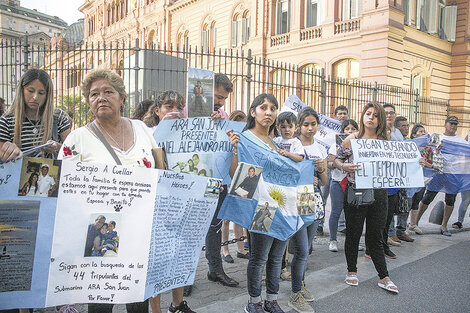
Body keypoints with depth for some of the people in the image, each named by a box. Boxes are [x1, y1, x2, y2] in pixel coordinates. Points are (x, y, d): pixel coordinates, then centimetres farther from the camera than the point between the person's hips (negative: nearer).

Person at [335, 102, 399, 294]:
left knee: (375, 236, 9)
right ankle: (352, 271, 27)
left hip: (378, 193, 3)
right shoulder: (351, 139, -2)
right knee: (353, 233, 8)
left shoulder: (384, 142, 8)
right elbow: (337, 159, 2)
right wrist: (344, 166, -18)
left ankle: (383, 277, 19)